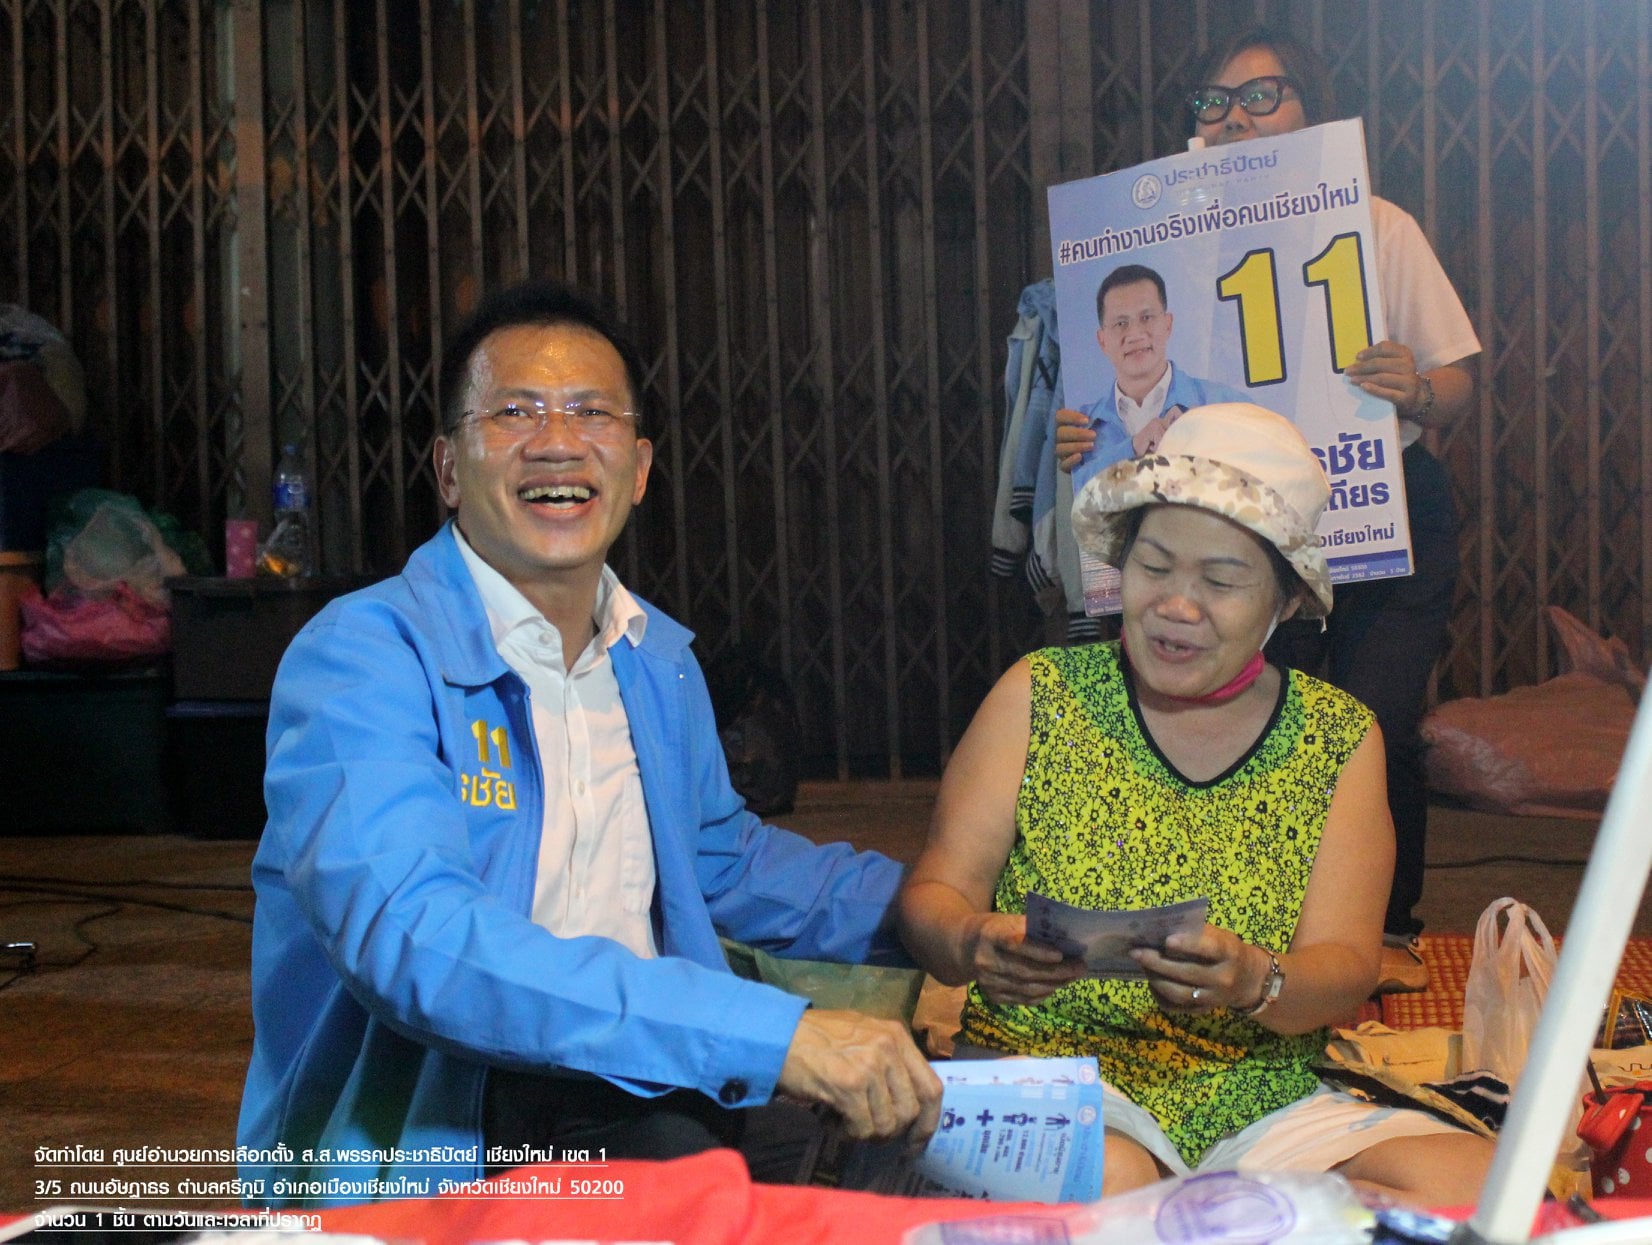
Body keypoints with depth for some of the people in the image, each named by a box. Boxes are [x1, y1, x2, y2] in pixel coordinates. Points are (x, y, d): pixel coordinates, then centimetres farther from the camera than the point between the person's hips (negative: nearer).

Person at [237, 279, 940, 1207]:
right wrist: (774, 1033, -36)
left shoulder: (659, 659, 12)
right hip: (427, 1147, -6)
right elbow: (411, 937, -30)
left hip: (635, 1091, 7)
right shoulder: (361, 658, -14)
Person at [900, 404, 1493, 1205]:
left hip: (1261, 1101, 3)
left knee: (1485, 1183, -24)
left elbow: (1344, 967, -2)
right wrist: (975, 945, -26)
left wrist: (1254, 983, -26)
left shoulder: (1341, 740, 8)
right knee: (1104, 1178, -38)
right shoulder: (1041, 697, 5)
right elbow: (934, 892, -1)